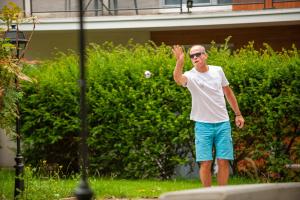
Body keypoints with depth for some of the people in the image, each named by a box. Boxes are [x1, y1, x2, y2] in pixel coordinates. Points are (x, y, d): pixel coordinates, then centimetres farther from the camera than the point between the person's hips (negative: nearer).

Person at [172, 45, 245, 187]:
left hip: (223, 123, 2)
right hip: (203, 124, -2)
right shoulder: (190, 76, -8)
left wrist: (238, 114, 17)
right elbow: (178, 79, -32)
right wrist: (180, 62, -50)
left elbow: (228, 92, 17)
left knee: (223, 162, 0)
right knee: (205, 163, -4)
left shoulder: (218, 71, 4)